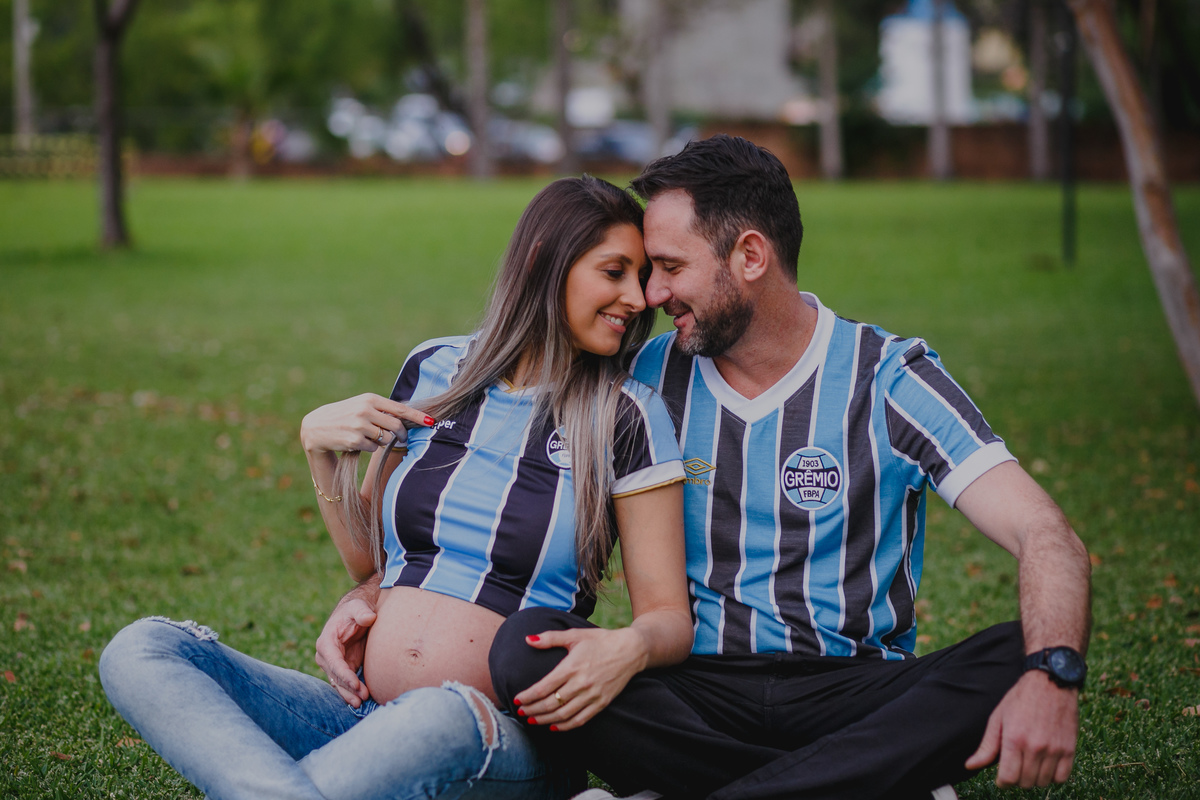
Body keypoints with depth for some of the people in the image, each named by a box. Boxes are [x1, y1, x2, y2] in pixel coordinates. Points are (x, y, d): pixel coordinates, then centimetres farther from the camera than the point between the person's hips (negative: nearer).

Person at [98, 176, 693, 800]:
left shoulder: (626, 417, 3)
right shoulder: (435, 370, 13)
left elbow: (670, 618, 1)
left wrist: (630, 648, -23)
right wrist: (320, 447, 6)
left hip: (500, 742, -4)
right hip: (360, 715, 5)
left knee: (443, 717, -43)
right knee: (141, 649, -20)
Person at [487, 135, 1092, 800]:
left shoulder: (889, 382, -2)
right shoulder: (651, 377, 9)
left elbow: (1047, 537, -12)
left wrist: (1051, 674, -32)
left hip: (856, 694, -2)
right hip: (696, 690, 2)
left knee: (1013, 661, -31)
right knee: (523, 648, -26)